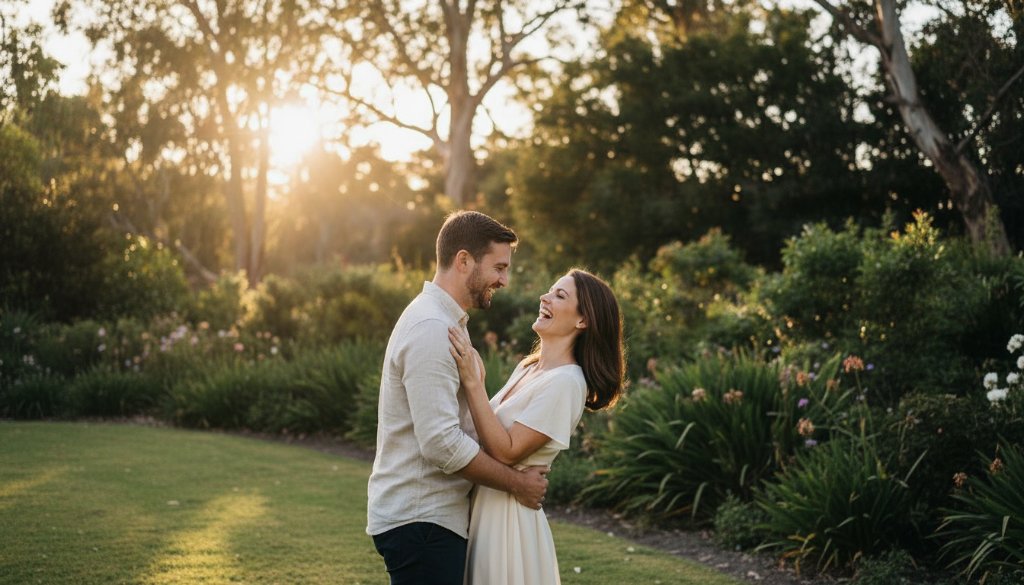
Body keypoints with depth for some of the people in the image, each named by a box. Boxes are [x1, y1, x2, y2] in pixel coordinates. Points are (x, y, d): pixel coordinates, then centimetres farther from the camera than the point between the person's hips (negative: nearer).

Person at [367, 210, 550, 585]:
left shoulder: (444, 322, 15)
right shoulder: (432, 329, -18)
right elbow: (441, 441, -24)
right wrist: (517, 483, -14)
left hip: (430, 515, 10)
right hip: (419, 522, -10)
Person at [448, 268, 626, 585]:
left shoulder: (565, 382, -18)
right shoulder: (526, 368, 9)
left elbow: (506, 452, -23)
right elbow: (487, 435, 10)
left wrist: (473, 383, -24)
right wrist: (472, 379, 0)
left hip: (509, 515, -8)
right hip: (481, 507, 8)